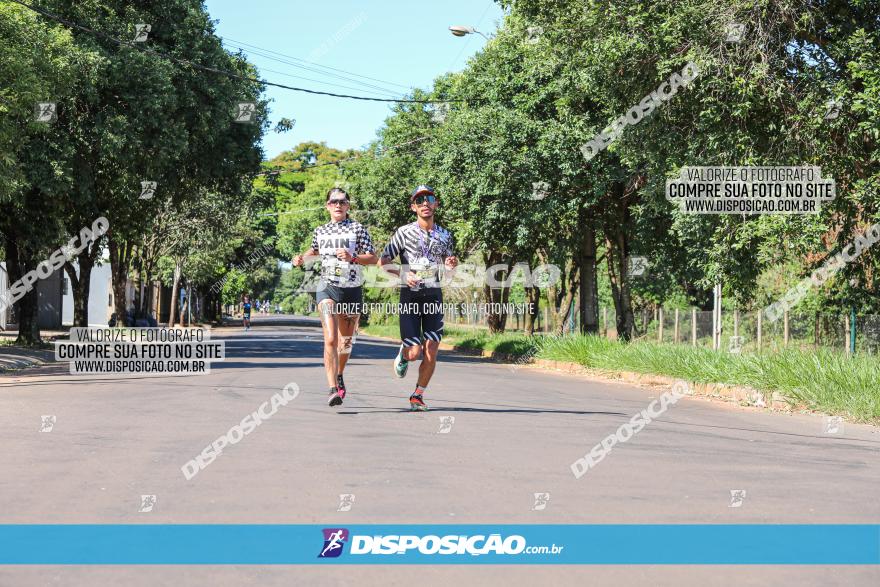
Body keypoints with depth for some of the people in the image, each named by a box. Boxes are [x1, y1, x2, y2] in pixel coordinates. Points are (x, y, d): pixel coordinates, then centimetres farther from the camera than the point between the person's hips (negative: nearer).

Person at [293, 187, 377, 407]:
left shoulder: (358, 229, 0)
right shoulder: (320, 231, 9)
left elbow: (373, 258, -4)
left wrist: (353, 258, -20)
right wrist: (302, 258, 10)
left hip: (353, 290, 0)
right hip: (327, 288, 0)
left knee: (346, 341, 14)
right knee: (330, 339, -18)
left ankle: (339, 375, 44)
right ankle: (333, 389, -23)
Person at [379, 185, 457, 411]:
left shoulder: (445, 236, 8)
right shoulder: (404, 232, -2)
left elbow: (449, 274, 16)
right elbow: (383, 262, 1)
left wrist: (451, 266, -7)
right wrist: (402, 274, -15)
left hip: (434, 296, 3)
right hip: (410, 296, -3)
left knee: (431, 351, -5)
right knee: (414, 352, -8)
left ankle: (418, 395, 9)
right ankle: (403, 354, 29)